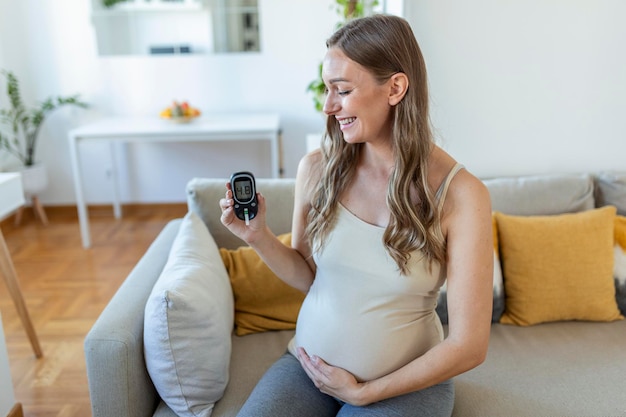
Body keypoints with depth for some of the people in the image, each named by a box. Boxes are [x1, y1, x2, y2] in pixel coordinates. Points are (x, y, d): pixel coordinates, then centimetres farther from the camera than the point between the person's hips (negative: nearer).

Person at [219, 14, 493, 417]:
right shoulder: (317, 168, -8)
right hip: (309, 365, 3)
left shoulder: (460, 194, -18)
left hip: (408, 380, -2)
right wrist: (259, 236, -12)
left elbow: (469, 345, -14)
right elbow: (308, 276, 6)